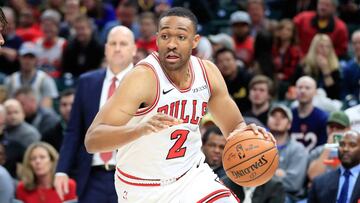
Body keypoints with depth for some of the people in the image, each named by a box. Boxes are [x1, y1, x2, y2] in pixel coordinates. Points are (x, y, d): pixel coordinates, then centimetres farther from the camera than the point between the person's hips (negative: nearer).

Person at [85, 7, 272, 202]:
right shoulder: (143, 77, -25)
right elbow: (92, 140, -34)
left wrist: (246, 133, -20)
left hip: (191, 175, 4)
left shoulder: (208, 72, -7)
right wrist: (140, 129, -53)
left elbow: (234, 127, 6)